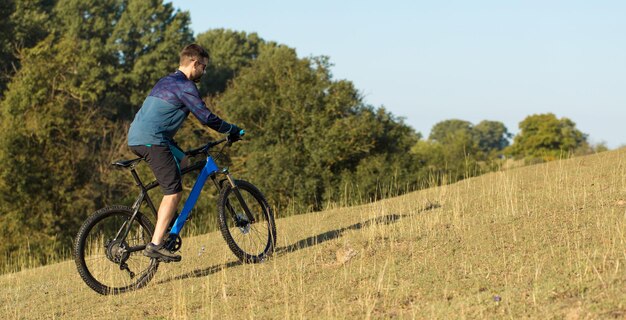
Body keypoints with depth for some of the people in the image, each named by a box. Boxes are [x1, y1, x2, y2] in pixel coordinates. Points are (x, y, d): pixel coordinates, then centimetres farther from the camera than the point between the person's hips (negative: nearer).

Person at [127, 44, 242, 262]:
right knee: (174, 192, -10)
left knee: (181, 161, 26)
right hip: (151, 140, -10)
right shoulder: (185, 86, -6)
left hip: (136, 137, 10)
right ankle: (155, 245, -18)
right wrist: (232, 130, 4)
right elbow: (206, 117, -10)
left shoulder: (165, 82, 24)